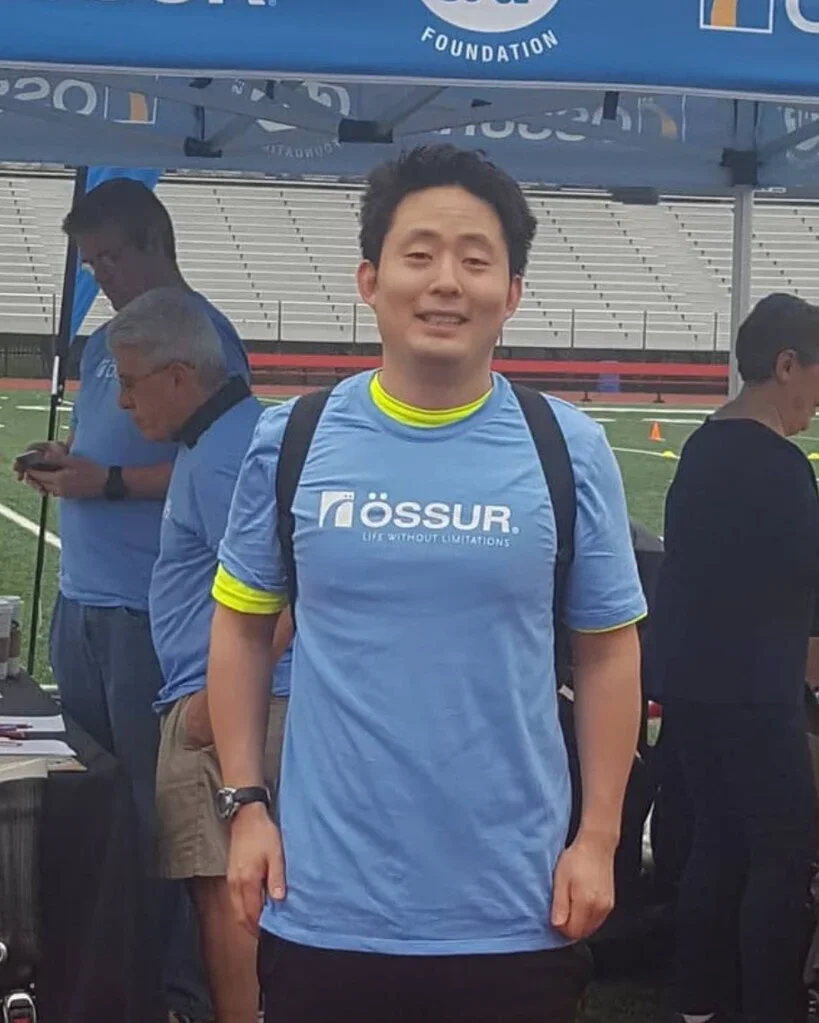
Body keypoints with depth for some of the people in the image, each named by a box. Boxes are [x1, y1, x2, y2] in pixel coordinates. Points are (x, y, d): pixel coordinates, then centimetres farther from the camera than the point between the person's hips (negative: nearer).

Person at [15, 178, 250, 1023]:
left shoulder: (202, 337, -11)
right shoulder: (104, 342, 16)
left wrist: (109, 483, -21)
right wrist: (64, 461, 3)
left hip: (152, 609, -9)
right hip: (82, 596, 9)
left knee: (155, 797, -3)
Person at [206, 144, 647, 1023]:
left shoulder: (569, 450, -2)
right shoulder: (291, 441, -1)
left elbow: (607, 651, 4)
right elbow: (242, 626, 9)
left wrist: (598, 839, 0)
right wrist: (245, 805, 3)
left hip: (513, 914, 0)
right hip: (325, 907, 1)